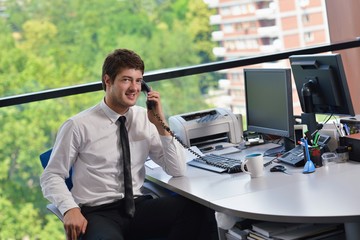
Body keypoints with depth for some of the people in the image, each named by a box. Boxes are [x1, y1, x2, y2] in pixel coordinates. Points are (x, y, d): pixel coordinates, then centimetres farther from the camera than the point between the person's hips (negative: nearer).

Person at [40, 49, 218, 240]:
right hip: (97, 213, -4)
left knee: (198, 207, -22)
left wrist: (160, 125, -7)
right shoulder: (78, 126, -4)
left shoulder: (144, 119, 6)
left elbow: (178, 170, 4)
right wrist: (70, 209, -18)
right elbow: (51, 176, 0)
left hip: (138, 207, 5)